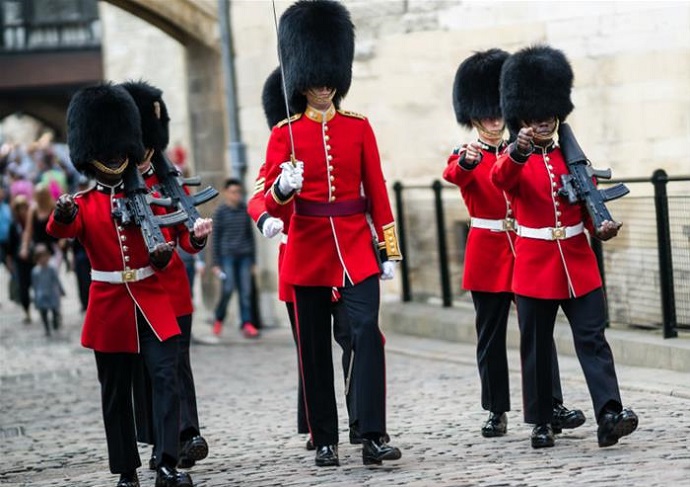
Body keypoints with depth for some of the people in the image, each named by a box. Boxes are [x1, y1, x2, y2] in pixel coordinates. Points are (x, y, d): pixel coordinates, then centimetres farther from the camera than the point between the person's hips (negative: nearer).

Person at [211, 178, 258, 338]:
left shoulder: (245, 210, 10)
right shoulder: (220, 211, 1)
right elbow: (216, 237, 2)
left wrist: (252, 259, 14)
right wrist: (216, 262, -1)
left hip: (244, 255, 3)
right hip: (227, 255, -3)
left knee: (245, 291, -2)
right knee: (228, 289, -11)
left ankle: (247, 324, -2)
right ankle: (218, 319, 11)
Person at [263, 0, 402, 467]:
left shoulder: (359, 127, 5)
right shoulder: (285, 134, 0)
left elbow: (377, 191, 6)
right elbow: (272, 201, -6)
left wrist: (389, 249, 3)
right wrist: (283, 188, -30)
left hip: (356, 248, 0)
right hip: (308, 252, 0)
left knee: (368, 334, -13)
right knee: (315, 349, 5)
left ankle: (373, 437, -14)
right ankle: (325, 441, 14)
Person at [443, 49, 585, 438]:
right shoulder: (466, 157, 1)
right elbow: (454, 176, -23)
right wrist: (467, 161, -47)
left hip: (526, 252, 2)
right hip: (487, 255, -2)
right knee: (491, 335, 4)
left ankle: (553, 406, -5)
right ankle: (497, 412, 9)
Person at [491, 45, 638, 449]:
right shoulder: (515, 160, -1)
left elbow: (590, 204, 12)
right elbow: (501, 179, -25)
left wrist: (601, 228, -11)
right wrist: (519, 150, -46)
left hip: (579, 264, 2)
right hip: (535, 267, -2)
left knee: (593, 339, -8)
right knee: (537, 347, 5)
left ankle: (610, 415, -18)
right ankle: (542, 422, 14)